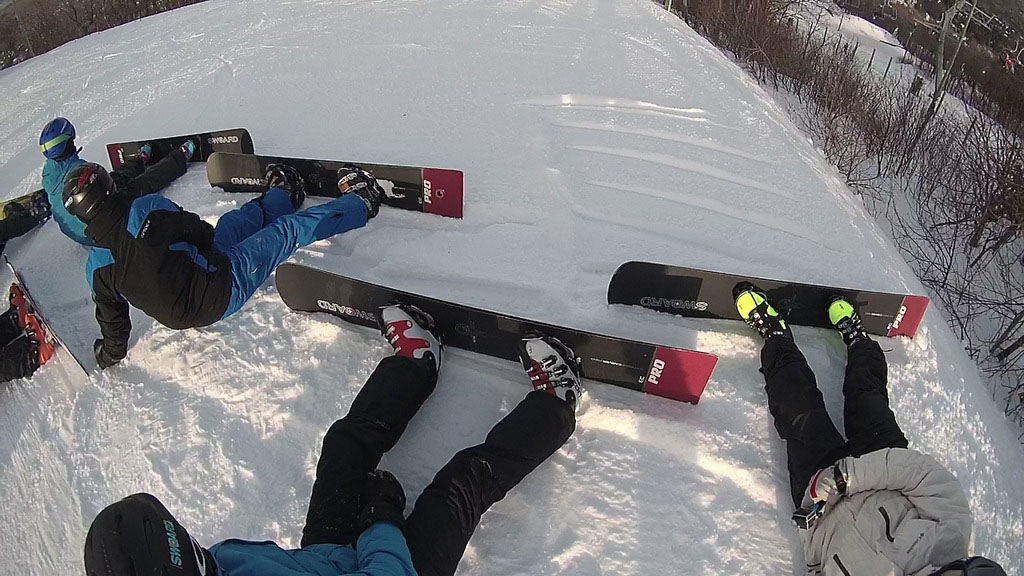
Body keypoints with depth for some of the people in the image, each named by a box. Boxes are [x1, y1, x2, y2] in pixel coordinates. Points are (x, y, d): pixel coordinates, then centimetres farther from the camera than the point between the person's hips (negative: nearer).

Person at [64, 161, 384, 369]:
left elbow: (111, 315, 1)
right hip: (220, 293, -6)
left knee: (232, 224, 26)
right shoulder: (148, 208, -24)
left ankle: (281, 196, 52)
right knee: (290, 228, 8)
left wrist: (111, 353, 21)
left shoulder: (95, 268, -9)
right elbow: (202, 233, -11)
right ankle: (359, 202, 26)